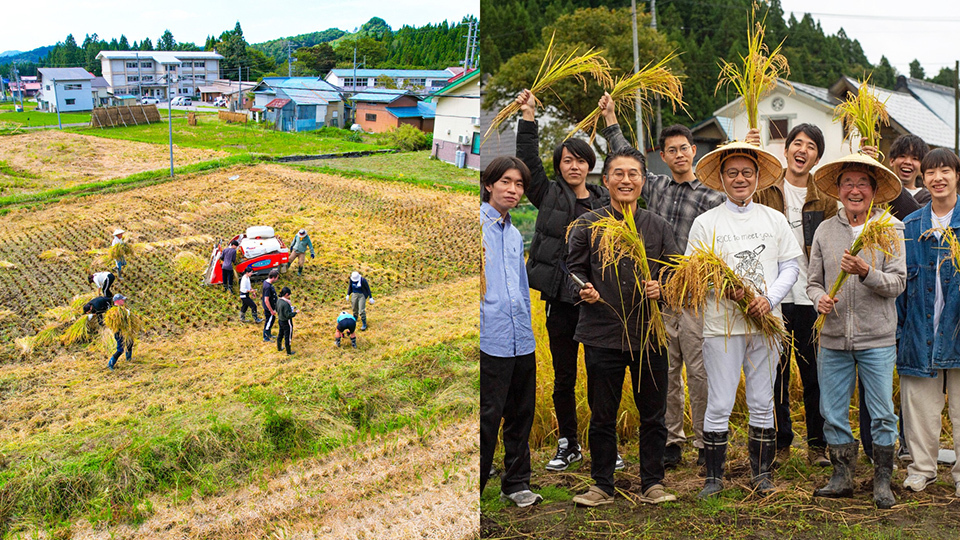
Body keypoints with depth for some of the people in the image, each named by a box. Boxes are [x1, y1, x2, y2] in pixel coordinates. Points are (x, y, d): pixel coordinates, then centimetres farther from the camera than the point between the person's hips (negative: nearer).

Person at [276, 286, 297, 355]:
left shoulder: (279, 301, -4)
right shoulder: (285, 304, -30)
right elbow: (288, 315, -28)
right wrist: (295, 313, -13)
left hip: (280, 320, 8)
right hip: (286, 323, -8)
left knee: (280, 334, 26)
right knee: (288, 337, 7)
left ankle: (279, 348, 44)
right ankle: (288, 352, 19)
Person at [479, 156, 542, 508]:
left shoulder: (515, 235, 19)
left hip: (522, 342, 7)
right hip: (490, 340, -7)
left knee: (521, 416, 14)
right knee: (487, 419, -4)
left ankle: (516, 485, 26)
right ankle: (473, 490, 8)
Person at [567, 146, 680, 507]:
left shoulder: (658, 227, 9)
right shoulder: (587, 225, 4)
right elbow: (574, 270, 6)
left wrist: (660, 288, -10)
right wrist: (585, 290, -14)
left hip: (650, 335, 2)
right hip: (602, 335, -1)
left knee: (653, 415, 8)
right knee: (602, 416, 7)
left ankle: (652, 484, 22)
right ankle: (602, 485, 21)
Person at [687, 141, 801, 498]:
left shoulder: (774, 220, 9)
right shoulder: (705, 222, 3)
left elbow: (790, 266, 7)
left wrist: (770, 297, -10)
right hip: (721, 324, -2)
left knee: (762, 404, 8)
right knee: (719, 404, -2)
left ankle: (761, 473, 21)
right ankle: (714, 476, 11)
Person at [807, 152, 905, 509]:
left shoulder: (890, 228, 0)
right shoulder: (825, 231, 7)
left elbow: (897, 282, -5)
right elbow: (814, 281, 11)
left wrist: (866, 273, -22)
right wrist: (820, 298, -10)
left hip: (877, 338, -2)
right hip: (833, 338, 3)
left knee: (882, 415, 3)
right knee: (833, 413, 8)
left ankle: (882, 482, 17)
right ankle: (842, 478, 22)